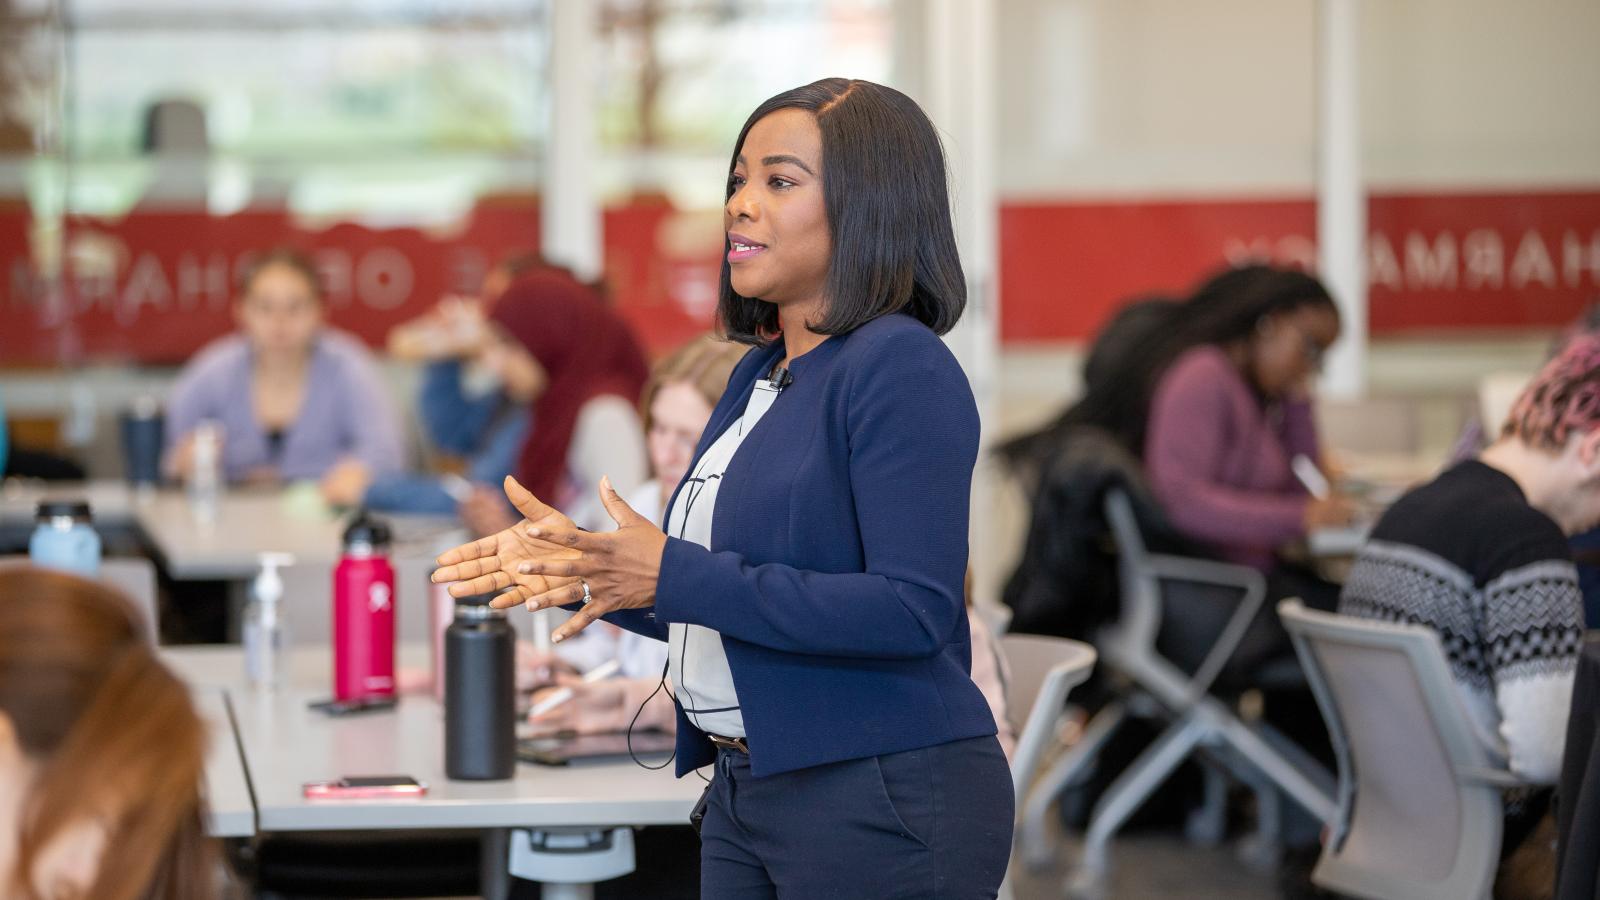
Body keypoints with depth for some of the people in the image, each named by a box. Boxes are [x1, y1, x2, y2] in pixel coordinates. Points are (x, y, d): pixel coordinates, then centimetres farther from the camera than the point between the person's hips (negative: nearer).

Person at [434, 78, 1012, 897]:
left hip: (883, 802, -8)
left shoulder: (903, 370, -13)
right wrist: (585, 567, 4)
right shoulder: (759, 374, 14)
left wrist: (673, 575, -24)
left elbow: (913, 612, -23)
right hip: (747, 791, 8)